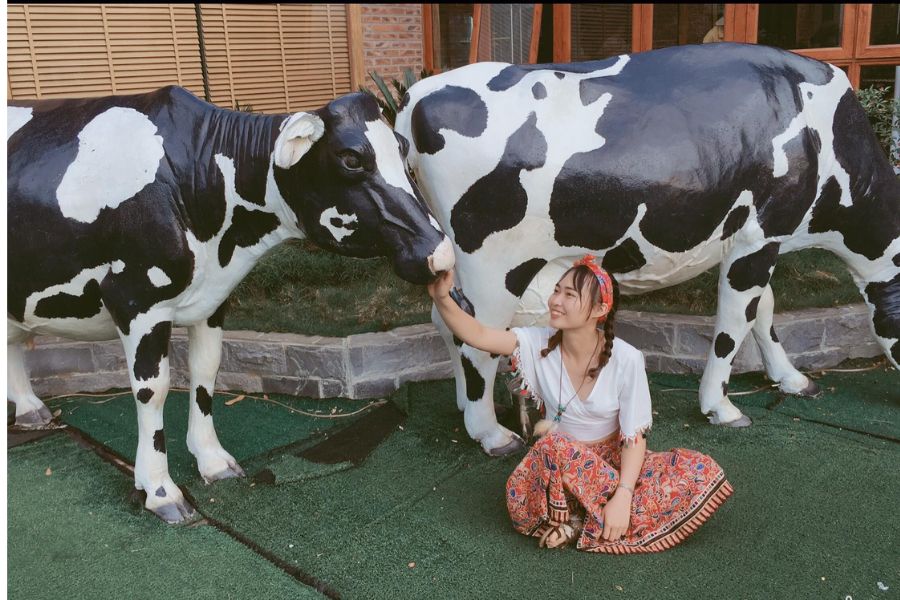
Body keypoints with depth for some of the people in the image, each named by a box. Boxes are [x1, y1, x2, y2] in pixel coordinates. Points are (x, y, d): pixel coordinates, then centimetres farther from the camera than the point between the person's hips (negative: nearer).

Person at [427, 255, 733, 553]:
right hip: (556, 464, 0)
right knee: (553, 447, -37)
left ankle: (581, 524, -21)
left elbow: (635, 437, -17)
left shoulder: (626, 359, -17)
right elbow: (479, 335, -23)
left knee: (703, 474, -22)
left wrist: (623, 496, -29)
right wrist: (443, 299, -40)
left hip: (612, 462, 1)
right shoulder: (539, 343, -12)